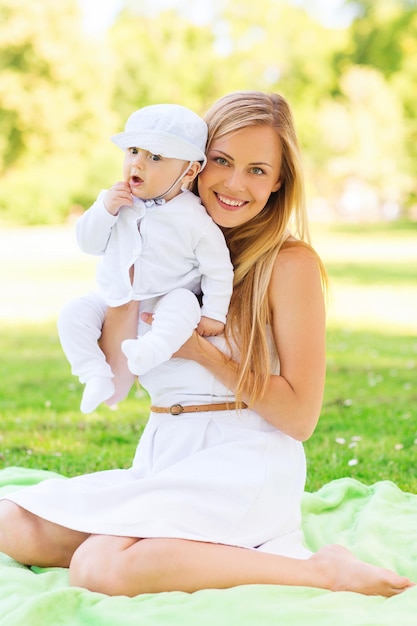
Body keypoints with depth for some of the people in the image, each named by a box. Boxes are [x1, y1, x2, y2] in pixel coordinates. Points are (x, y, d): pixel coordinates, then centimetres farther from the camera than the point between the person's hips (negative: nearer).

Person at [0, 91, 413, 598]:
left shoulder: (290, 263, -6)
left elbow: (300, 416, -7)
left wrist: (202, 351, -12)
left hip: (244, 465, -7)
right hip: (161, 458, 7)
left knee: (99, 569, -27)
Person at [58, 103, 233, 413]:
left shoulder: (194, 220, -16)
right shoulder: (116, 202, -3)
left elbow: (218, 270, -10)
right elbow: (88, 243, -3)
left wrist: (214, 314, -12)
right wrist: (105, 209, -18)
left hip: (167, 300, -4)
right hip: (114, 303, 4)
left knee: (184, 303, -34)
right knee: (74, 314, -15)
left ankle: (150, 349, -52)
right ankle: (97, 377, -15)